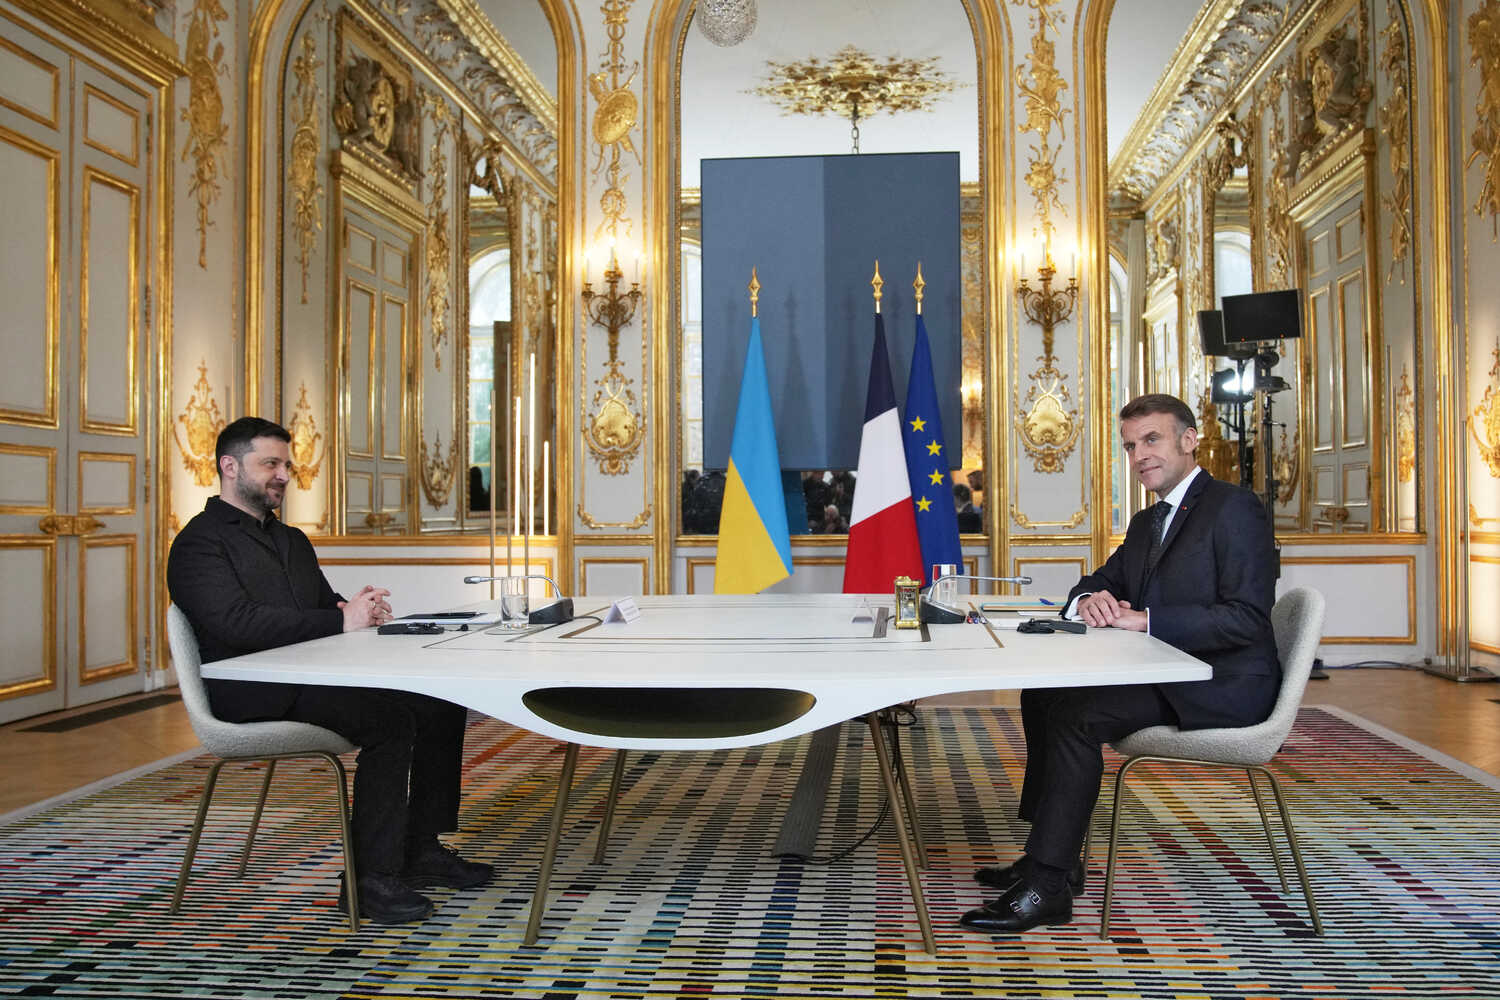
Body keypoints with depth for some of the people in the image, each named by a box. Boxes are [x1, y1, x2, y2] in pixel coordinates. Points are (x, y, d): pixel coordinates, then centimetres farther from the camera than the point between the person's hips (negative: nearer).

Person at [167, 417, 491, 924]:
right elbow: (239, 624, -18)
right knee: (390, 718, -29)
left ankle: (422, 850, 0)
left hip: (315, 675, 9)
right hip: (252, 692, -8)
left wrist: (357, 609, -3)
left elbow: (326, 607, 24)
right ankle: (371, 878, -22)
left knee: (440, 702, -8)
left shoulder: (292, 540, 26)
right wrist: (342, 620, -21)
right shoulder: (199, 543, -3)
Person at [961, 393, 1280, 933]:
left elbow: (1248, 620, -20)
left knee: (1077, 713, -25)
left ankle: (1047, 886, -21)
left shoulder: (1235, 508, -11)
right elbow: (1097, 582, 22)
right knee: (1041, 695, 2)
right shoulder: (1146, 522, 19)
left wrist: (1144, 620, -24)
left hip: (1223, 683, -10)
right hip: (1165, 676, 10)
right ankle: (1055, 856, 5)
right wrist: (1089, 600, -5)